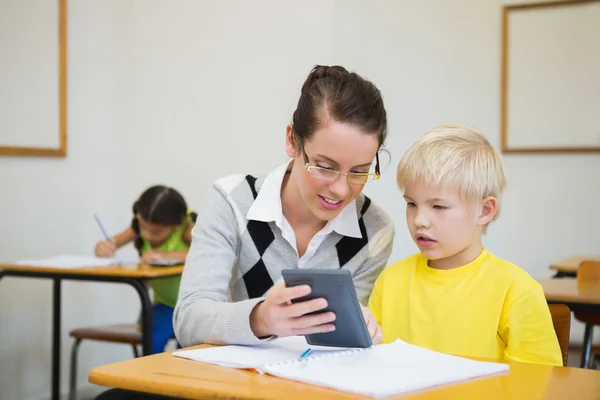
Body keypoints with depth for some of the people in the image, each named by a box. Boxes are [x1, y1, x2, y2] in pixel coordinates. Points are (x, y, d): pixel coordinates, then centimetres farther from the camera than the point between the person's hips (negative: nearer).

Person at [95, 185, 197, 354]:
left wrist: (164, 255, -43)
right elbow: (112, 244, -3)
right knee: (152, 337, -25)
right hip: (165, 305, 3)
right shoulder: (141, 226, -8)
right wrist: (103, 247, -27)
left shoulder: (187, 226, -22)